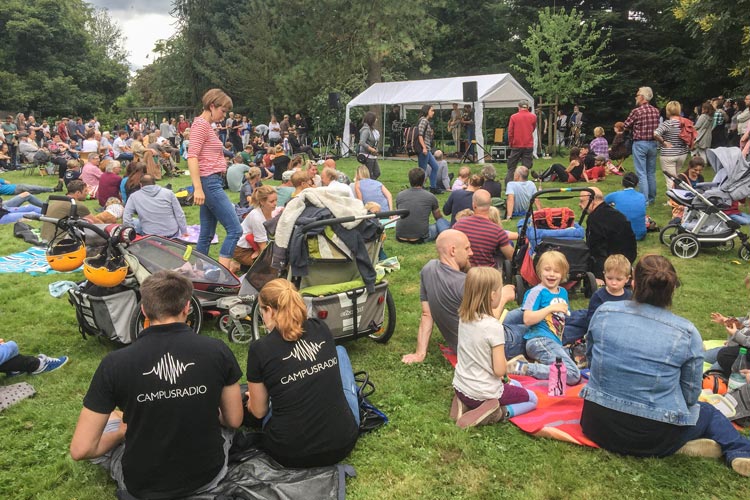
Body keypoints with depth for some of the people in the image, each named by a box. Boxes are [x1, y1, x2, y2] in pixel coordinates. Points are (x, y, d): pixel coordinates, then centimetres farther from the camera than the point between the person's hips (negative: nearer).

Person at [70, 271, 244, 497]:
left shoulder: (115, 364, -18)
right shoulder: (218, 351, -15)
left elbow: (80, 450, -13)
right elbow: (234, 421, -3)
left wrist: (122, 432, 7)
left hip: (143, 485, -1)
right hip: (209, 475, 2)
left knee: (105, 423, 26)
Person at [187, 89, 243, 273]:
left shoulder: (207, 126, 19)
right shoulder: (200, 124, -9)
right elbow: (192, 156, -18)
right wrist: (198, 188, -24)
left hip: (212, 183, 10)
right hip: (209, 182, -10)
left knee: (207, 235, 11)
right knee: (235, 230, -12)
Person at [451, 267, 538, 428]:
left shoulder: (464, 316, -6)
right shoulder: (494, 327, -26)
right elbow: (499, 371, -20)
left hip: (460, 387, 6)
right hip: (484, 393, -6)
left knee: (514, 385, 32)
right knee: (532, 399, 20)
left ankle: (466, 404, 10)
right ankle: (497, 414, -7)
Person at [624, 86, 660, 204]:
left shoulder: (636, 111, -13)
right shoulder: (656, 111, 4)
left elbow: (626, 125, -3)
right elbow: (657, 126, 10)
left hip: (640, 144, -6)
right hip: (653, 143, 6)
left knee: (642, 173, -3)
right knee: (651, 173, 14)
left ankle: (644, 200, -5)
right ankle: (652, 198, 22)